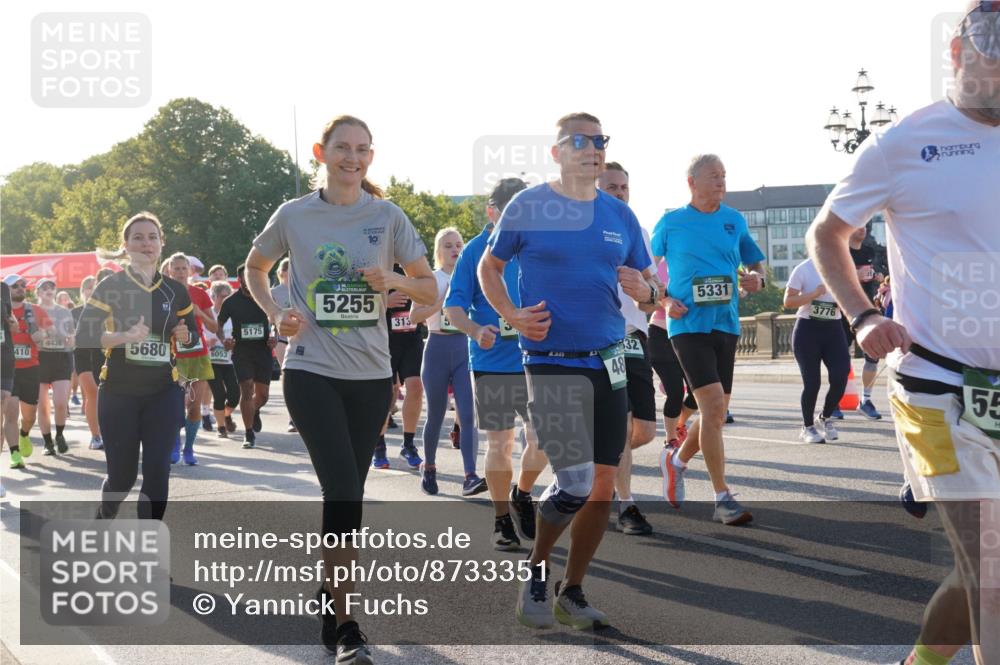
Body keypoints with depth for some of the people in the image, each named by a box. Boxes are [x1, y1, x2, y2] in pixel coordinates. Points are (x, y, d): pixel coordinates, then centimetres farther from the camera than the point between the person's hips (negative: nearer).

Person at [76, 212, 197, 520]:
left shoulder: (175, 290, 5)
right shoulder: (111, 286, -5)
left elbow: (192, 331, 19)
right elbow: (83, 336, -12)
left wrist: (184, 335, -5)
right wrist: (124, 336, -27)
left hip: (163, 392, 2)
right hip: (119, 393, -2)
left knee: (157, 471, -9)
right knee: (122, 474, 4)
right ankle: (104, 518, 38)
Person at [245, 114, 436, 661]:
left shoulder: (388, 217, 1)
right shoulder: (293, 216, 0)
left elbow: (430, 289, 4)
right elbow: (255, 268, 17)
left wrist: (395, 281, -17)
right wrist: (275, 314, -1)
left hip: (371, 375, 3)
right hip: (311, 373, -2)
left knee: (347, 495, 12)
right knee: (343, 494, -14)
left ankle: (329, 594, 34)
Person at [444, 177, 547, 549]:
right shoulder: (475, 251, -2)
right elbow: (454, 305, -5)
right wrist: (476, 330, -23)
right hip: (490, 363, -2)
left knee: (542, 439, -5)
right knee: (499, 445, 5)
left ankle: (522, 494, 24)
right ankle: (502, 519, 21)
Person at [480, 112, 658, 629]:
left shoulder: (620, 215, 9)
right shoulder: (527, 207, -3)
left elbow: (645, 281, 18)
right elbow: (489, 266, 7)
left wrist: (644, 290, -6)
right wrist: (511, 316, -9)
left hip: (610, 362, 6)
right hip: (552, 364, -5)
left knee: (603, 485, 7)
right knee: (574, 484, -13)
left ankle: (571, 594, 22)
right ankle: (534, 572, 15)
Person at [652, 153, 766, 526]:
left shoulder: (735, 220, 10)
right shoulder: (671, 223, 1)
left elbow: (756, 264, 18)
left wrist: (757, 278, -5)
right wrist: (665, 302, -7)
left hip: (726, 325, 5)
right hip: (689, 325, -5)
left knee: (716, 413, 9)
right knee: (713, 405, -17)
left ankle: (677, 460, 38)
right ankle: (723, 498, -12)